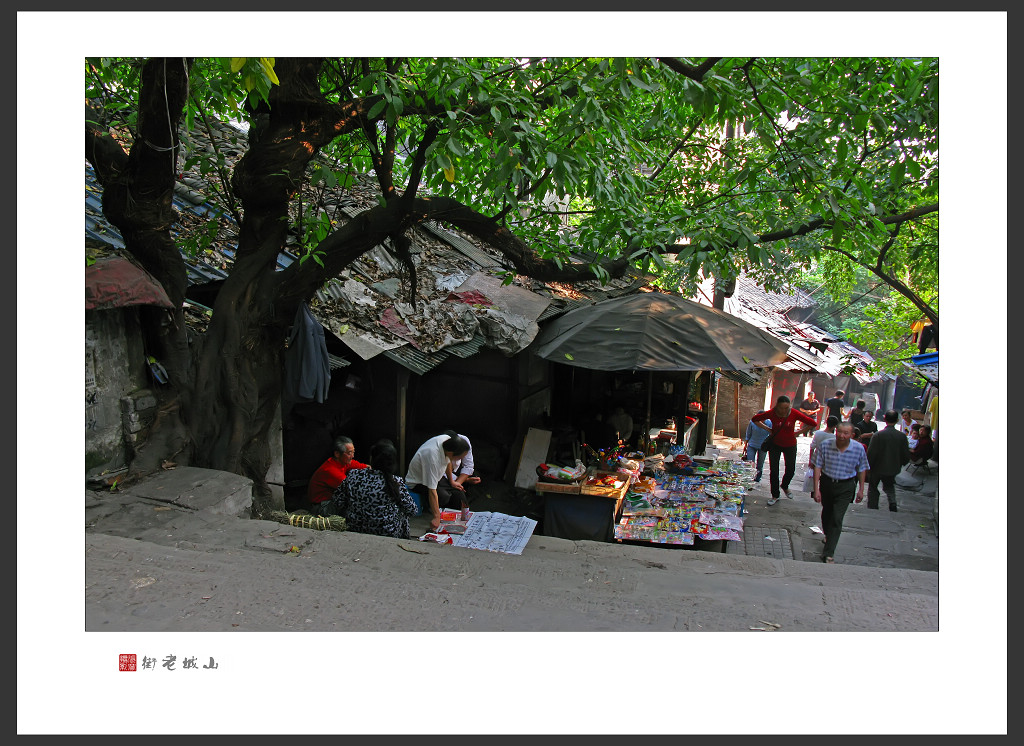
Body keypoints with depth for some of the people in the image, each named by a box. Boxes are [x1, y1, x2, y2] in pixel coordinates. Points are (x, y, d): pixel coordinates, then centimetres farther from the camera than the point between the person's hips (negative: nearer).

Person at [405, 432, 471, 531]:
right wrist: (436, 517, -39)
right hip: (417, 482, -7)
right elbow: (432, 491, -40)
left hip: (435, 475, 7)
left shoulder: (447, 439, -21)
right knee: (444, 497, -29)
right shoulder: (432, 457, -42)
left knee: (458, 494, -13)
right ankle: (427, 508, -2)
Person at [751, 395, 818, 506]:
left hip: (790, 445, 0)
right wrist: (768, 429, -9)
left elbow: (812, 423, -11)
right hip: (775, 445, 0)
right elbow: (755, 419, -5)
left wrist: (798, 432, -10)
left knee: (790, 470, 10)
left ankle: (784, 486, 42)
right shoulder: (772, 413, -19)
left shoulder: (794, 413, -20)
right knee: (774, 471, 3)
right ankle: (775, 495, 20)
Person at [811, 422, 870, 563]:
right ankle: (828, 535, 51)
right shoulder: (825, 444, -15)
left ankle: (828, 553, -6)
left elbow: (862, 469, 3)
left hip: (845, 487, -2)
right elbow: (818, 466, -9)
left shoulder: (859, 449, -13)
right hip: (826, 483, 2)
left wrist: (861, 489, 8)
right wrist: (816, 489, -11)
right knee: (826, 513, 21)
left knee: (837, 519, -9)